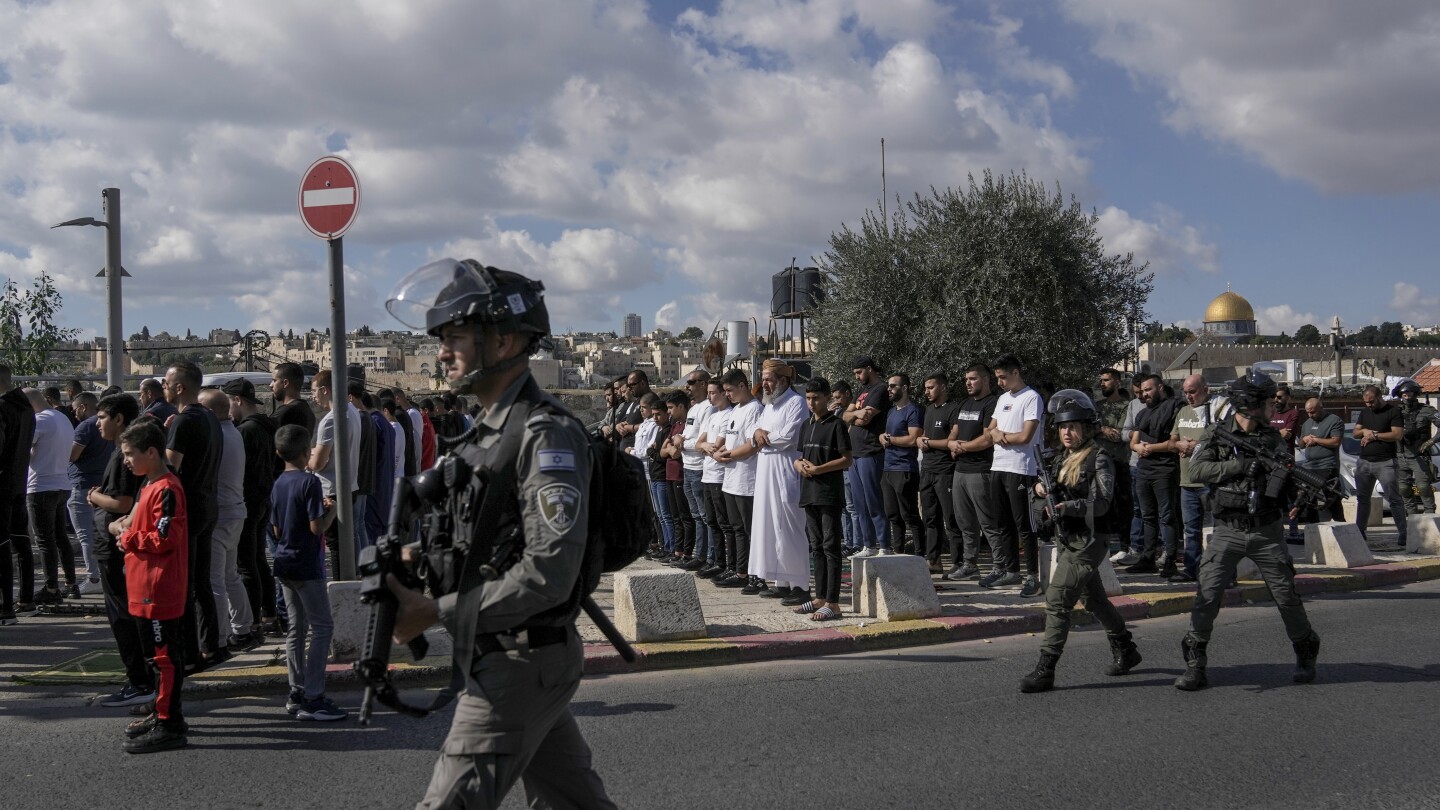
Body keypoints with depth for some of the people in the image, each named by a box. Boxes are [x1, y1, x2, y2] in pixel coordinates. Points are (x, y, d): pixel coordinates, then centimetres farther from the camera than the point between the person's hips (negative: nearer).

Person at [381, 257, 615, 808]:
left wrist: (436, 613, -22)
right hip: (497, 656, 10)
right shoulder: (490, 431, 13)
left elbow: (548, 572, -26)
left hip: (522, 664, -10)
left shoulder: (547, 434, -18)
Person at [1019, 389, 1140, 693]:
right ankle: (1125, 651, 38)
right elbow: (1053, 496, 20)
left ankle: (1045, 671, -12)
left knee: (1056, 600, -14)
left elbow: (1100, 503, -19)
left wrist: (1066, 506, -29)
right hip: (1066, 540, 9)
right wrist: (1041, 489, -2)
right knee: (1095, 599, 20)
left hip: (1087, 541, -9)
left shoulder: (1098, 460, -11)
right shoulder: (1061, 459, 13)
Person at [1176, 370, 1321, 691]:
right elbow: (1197, 470, -15)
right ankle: (1195, 664, -2)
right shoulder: (1216, 435, -2)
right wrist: (1241, 465, -23)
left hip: (1265, 532, 2)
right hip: (1227, 531, -2)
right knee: (1208, 594, -10)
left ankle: (1306, 654, 28)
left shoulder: (1273, 438, 6)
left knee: (1286, 594, 6)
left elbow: (1288, 481, 5)